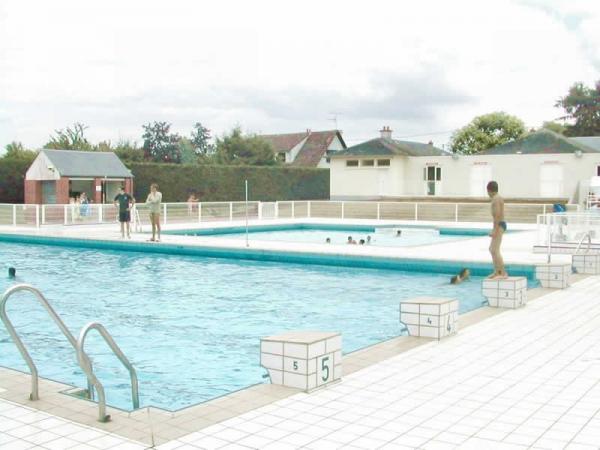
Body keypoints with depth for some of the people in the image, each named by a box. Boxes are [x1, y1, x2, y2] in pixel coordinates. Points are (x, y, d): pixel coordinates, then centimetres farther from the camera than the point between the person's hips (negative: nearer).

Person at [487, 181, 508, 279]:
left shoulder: (496, 199, -14)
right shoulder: (499, 198, 18)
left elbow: (497, 215, -22)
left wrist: (495, 230, -24)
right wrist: (494, 230, 24)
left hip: (499, 225, -11)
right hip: (500, 225, 11)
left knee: (495, 250, -11)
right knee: (491, 249, 18)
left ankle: (503, 273, -10)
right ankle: (496, 272, 23)